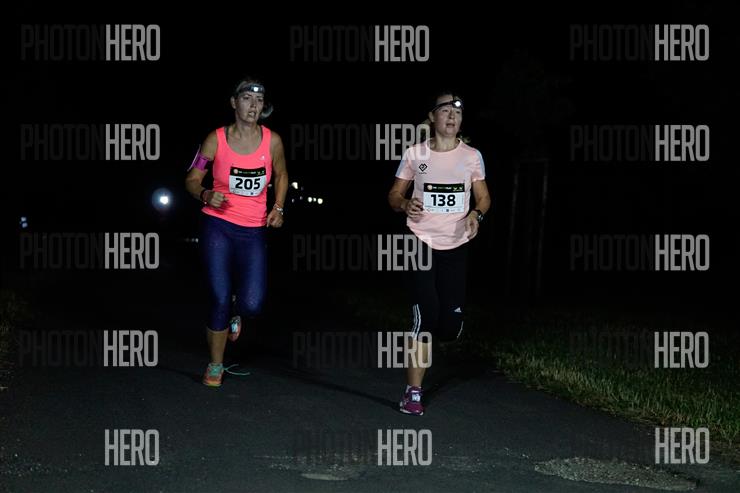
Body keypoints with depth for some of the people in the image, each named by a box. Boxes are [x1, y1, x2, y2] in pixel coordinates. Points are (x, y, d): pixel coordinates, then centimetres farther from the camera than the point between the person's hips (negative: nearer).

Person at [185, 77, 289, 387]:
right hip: (218, 226, -1)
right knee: (220, 300, -5)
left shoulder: (272, 141, -1)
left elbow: (281, 175, 18)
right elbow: (192, 180, 4)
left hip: (253, 231, 2)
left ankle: (236, 312, 31)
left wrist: (278, 207, 4)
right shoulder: (216, 140, -6)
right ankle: (215, 366, 17)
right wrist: (205, 195, -17)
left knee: (252, 305, -9)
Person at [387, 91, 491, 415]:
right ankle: (413, 393, -2)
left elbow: (483, 196, 13)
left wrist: (476, 214, -9)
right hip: (421, 244, -2)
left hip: (456, 247, 2)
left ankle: (423, 340, 40)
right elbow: (394, 194, 7)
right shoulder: (414, 154, 0)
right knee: (425, 317, -13)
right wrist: (405, 204, -15)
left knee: (450, 327, 0)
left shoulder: (472, 156, 4)